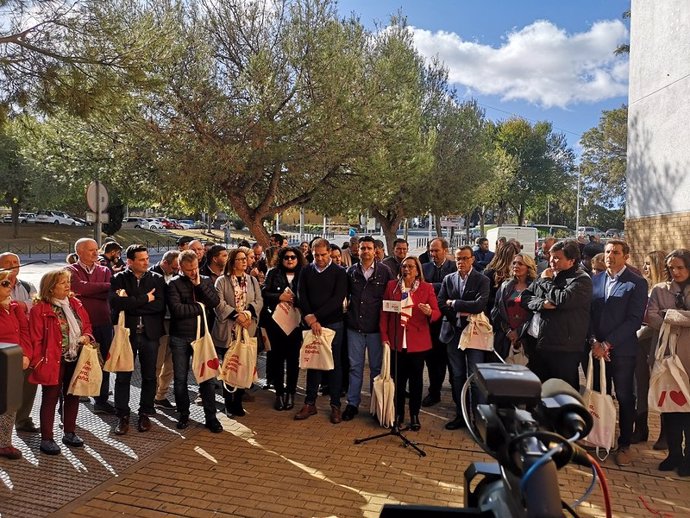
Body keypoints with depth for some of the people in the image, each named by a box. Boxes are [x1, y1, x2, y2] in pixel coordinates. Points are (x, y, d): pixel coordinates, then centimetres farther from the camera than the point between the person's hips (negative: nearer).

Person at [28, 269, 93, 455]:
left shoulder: (75, 304, 8)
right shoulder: (40, 309, -12)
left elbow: (87, 324, 16)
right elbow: (36, 339, -11)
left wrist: (86, 336, -5)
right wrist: (38, 363, -13)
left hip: (76, 359, 6)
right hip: (53, 361, -6)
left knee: (72, 396, 14)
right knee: (50, 399, 4)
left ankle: (70, 433, 28)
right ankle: (46, 439, 16)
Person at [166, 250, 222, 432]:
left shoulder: (206, 281, 7)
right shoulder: (174, 284, -3)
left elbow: (215, 302, -8)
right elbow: (177, 309, -17)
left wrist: (199, 284, -12)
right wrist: (200, 306, -9)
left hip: (202, 335, 2)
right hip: (180, 338, -1)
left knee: (208, 376, 2)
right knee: (180, 378, 9)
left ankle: (211, 416, 12)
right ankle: (184, 414, 25)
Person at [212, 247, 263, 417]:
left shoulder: (253, 280, 13)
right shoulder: (222, 281, 0)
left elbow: (258, 301, 5)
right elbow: (219, 303, -9)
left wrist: (247, 314, -13)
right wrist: (236, 315, -17)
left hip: (247, 330, 3)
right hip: (228, 330, -3)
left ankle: (238, 402, 17)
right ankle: (229, 404, 13)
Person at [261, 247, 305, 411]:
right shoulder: (273, 273, 6)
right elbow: (264, 293, -1)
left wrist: (295, 299, -14)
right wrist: (279, 297, -14)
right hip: (276, 320, 1)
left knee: (293, 356, 6)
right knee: (277, 356, 6)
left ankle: (290, 392, 19)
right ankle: (279, 392, 18)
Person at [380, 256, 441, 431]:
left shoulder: (427, 288, 1)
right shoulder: (391, 286, 4)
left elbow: (437, 312, -1)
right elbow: (384, 312, 4)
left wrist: (429, 312, -24)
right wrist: (384, 336, -1)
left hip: (417, 342, -1)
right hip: (396, 341, 1)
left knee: (416, 379, 8)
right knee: (398, 378, 6)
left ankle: (415, 415, 20)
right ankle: (398, 413, 21)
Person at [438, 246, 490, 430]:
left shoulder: (482, 280, -4)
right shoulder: (448, 279, 7)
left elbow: (479, 305, -18)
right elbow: (440, 304, 0)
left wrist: (453, 303, -11)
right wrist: (461, 312, -13)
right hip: (453, 333, 4)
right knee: (456, 376, 11)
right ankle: (460, 414, 22)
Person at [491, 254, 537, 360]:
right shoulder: (505, 286, 13)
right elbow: (496, 310, 8)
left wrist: (518, 332, -9)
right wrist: (507, 330, -3)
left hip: (524, 337, -3)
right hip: (504, 337, 3)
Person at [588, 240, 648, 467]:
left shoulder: (637, 283, -3)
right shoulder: (595, 280, 8)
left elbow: (634, 320, -10)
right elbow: (588, 312, 6)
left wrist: (608, 344, -14)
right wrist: (594, 341, -7)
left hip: (622, 350, -3)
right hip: (597, 348, 3)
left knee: (625, 397, 6)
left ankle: (624, 445, 20)